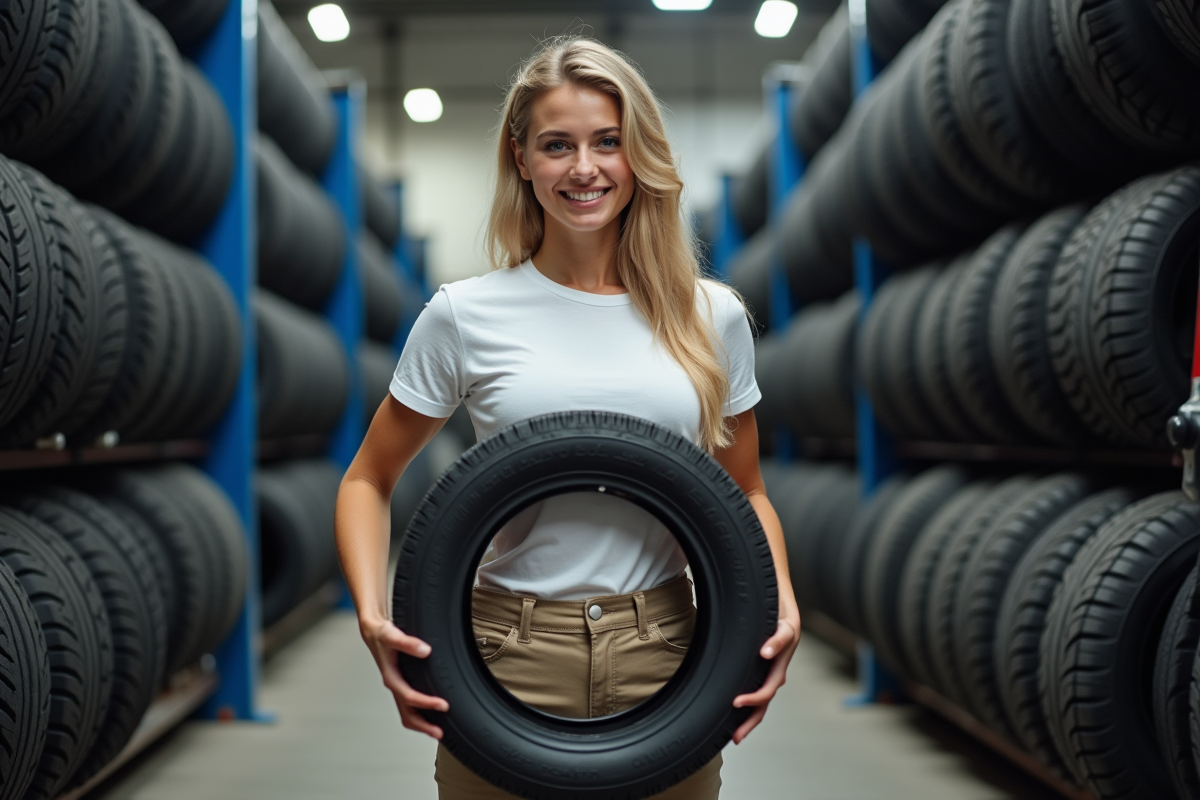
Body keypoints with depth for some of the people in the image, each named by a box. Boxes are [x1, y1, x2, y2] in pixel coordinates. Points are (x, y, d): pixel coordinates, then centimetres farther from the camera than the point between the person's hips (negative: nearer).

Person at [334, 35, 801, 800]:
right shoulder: (464, 315, -2)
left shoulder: (712, 317, 4)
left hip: (665, 654, 2)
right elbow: (369, 482, 6)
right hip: (510, 658, -1)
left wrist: (782, 602, -5)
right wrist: (373, 614, -10)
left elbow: (746, 494, 13)